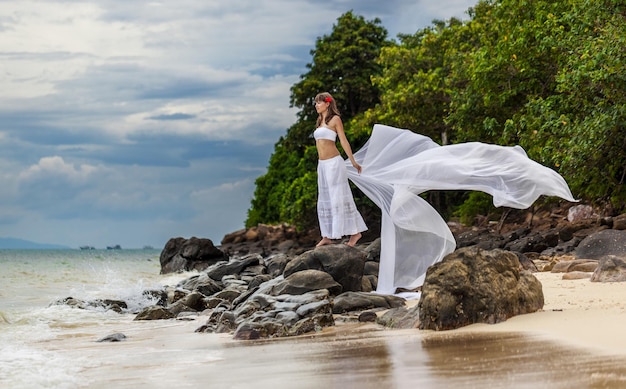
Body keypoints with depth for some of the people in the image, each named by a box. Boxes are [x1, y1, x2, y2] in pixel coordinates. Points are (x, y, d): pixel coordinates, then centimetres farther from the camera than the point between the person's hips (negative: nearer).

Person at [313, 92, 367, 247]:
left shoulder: (335, 119, -4)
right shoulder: (320, 121, 16)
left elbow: (343, 141, -7)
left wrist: (353, 161, -9)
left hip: (333, 163, -8)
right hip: (322, 164, 8)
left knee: (339, 198, -7)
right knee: (324, 200, 8)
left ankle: (355, 232, -1)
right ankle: (327, 236, 12)